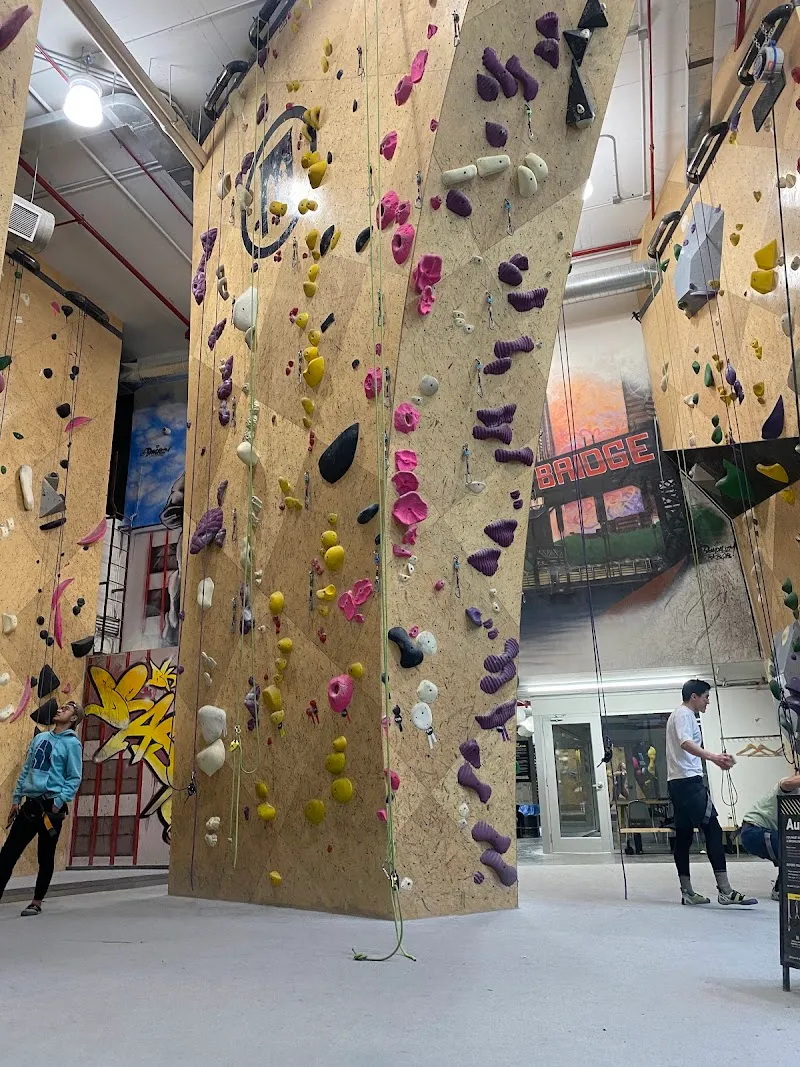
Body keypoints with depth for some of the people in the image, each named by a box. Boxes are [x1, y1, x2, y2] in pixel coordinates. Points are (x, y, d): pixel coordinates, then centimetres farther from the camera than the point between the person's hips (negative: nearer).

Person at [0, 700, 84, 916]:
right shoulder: (40, 738, 12)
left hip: (51, 806, -5)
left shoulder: (72, 743, -6)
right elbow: (26, 770, 17)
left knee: (45, 857, 6)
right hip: (30, 804, 6)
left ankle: (37, 902, 19)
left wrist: (59, 802, -16)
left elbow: (74, 778, -7)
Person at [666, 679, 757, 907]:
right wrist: (713, 756, -38)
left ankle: (687, 892, 12)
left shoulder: (678, 716, 24)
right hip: (689, 781, -11)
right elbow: (685, 743, -25)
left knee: (684, 836, 9)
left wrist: (715, 757, 36)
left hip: (676, 783, 11)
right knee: (712, 830, -11)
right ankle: (725, 891, -12)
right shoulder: (684, 714, -7)